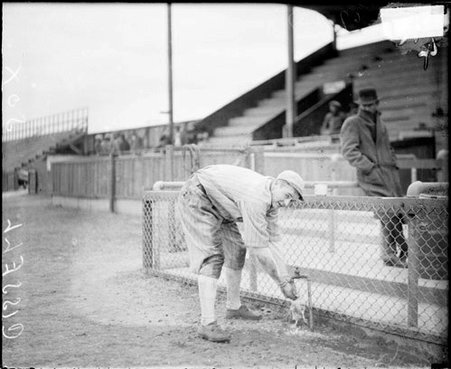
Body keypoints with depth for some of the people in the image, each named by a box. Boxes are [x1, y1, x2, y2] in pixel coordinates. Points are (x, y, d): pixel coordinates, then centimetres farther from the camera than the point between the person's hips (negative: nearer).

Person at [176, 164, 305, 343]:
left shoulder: (272, 199, -2)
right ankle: (207, 323, -20)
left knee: (236, 249, 13)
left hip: (218, 205, 10)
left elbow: (271, 242, 2)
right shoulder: (256, 198, -32)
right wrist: (282, 282, -19)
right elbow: (258, 248, -29)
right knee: (211, 257, -17)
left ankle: (234, 306, 29)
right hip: (196, 196, -10)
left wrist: (286, 276, -3)